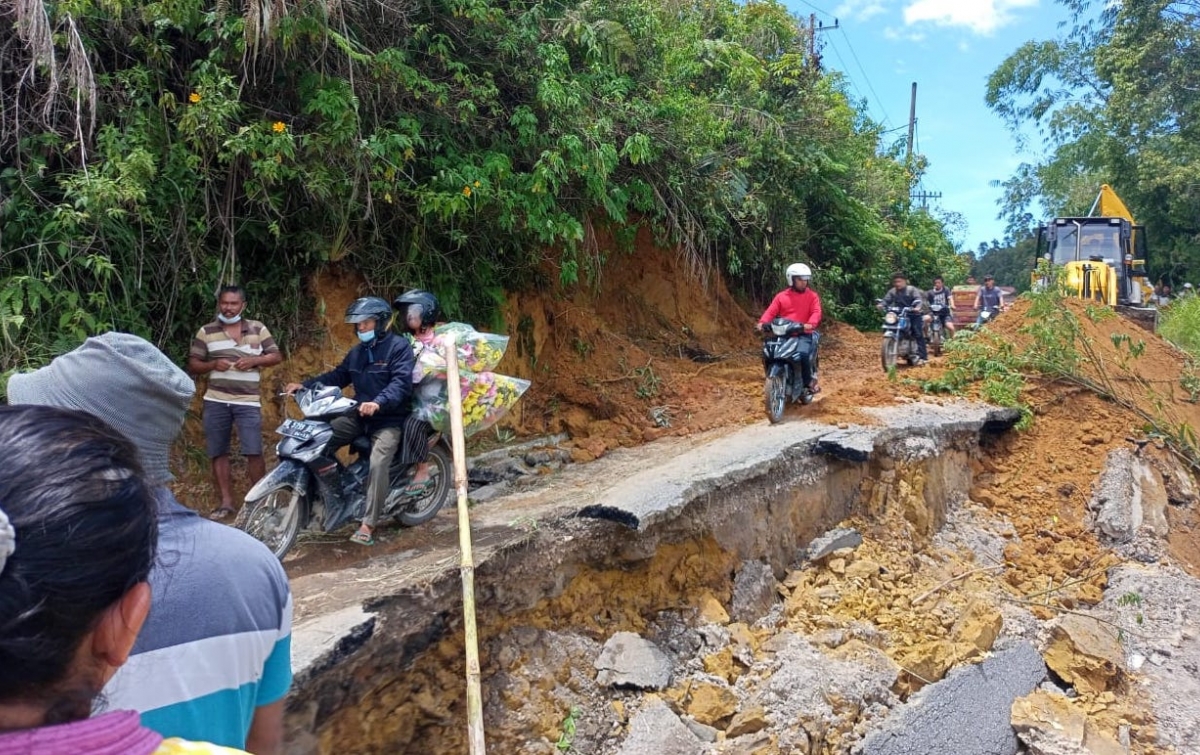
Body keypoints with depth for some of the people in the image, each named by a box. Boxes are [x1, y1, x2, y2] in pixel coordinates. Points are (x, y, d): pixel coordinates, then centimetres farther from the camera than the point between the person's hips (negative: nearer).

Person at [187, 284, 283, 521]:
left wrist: (254, 360, -10)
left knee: (254, 452, -7)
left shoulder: (258, 329, 7)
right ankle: (225, 502, 14)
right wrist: (212, 364, -13)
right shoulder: (206, 332, 7)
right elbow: (192, 366, 7)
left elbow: (277, 356, 8)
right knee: (218, 453, 5)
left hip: (248, 402, -1)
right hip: (215, 402, 1)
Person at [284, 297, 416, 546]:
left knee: (378, 464, -26)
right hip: (359, 417, 8)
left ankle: (368, 525, -23)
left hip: (389, 420, -8)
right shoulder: (357, 351, 17)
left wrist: (378, 403, -40)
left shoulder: (399, 346, -9)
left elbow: (401, 382, -23)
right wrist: (305, 385, 2)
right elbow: (338, 376, 17)